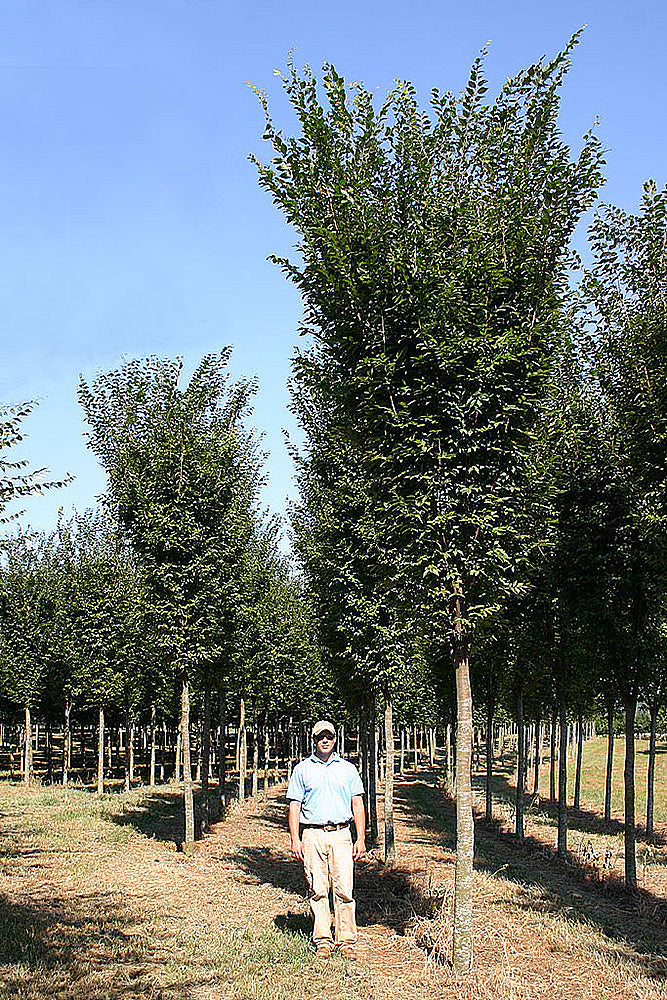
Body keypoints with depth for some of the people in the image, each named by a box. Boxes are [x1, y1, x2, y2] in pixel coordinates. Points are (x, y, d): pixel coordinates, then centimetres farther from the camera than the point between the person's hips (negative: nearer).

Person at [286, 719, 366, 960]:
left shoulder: (348, 768, 13)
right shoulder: (302, 769, 10)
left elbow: (357, 805, 11)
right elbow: (294, 805, 7)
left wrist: (361, 838, 3)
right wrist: (294, 839, -3)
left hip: (341, 834, 0)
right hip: (312, 835, 0)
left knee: (344, 890, -5)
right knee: (318, 891, 0)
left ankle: (347, 942, 1)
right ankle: (322, 942, 7)